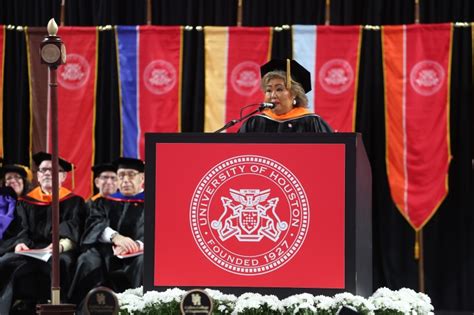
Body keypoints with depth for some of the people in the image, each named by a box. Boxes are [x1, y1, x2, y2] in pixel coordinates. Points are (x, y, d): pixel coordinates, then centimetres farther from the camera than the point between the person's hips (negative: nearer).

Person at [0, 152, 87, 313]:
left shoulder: (74, 202, 16)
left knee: (58, 263, -39)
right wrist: (20, 243, -15)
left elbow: (74, 232, 0)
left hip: (60, 252, -2)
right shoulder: (26, 202, 23)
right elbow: (22, 229, 10)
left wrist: (61, 244, -23)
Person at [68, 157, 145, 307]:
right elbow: (94, 225, 1)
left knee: (145, 261, -36)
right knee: (89, 260, -31)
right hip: (107, 254, 2)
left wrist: (136, 245, -26)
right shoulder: (104, 203, 21)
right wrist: (115, 237, -23)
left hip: (136, 255, -2)